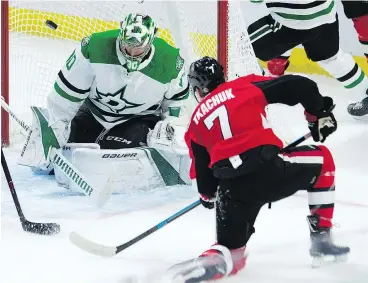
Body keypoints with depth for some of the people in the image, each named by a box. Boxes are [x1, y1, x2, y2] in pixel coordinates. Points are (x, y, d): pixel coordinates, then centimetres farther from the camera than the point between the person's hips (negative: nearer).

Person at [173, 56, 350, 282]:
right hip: (269, 169, -2)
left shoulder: (196, 122, 21)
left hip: (231, 189, 2)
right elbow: (300, 86, 8)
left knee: (230, 245, 19)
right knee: (322, 159, 25)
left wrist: (208, 195, 43)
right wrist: (320, 114, 24)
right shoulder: (246, 86, 14)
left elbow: (202, 170, 22)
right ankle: (321, 239, 23)